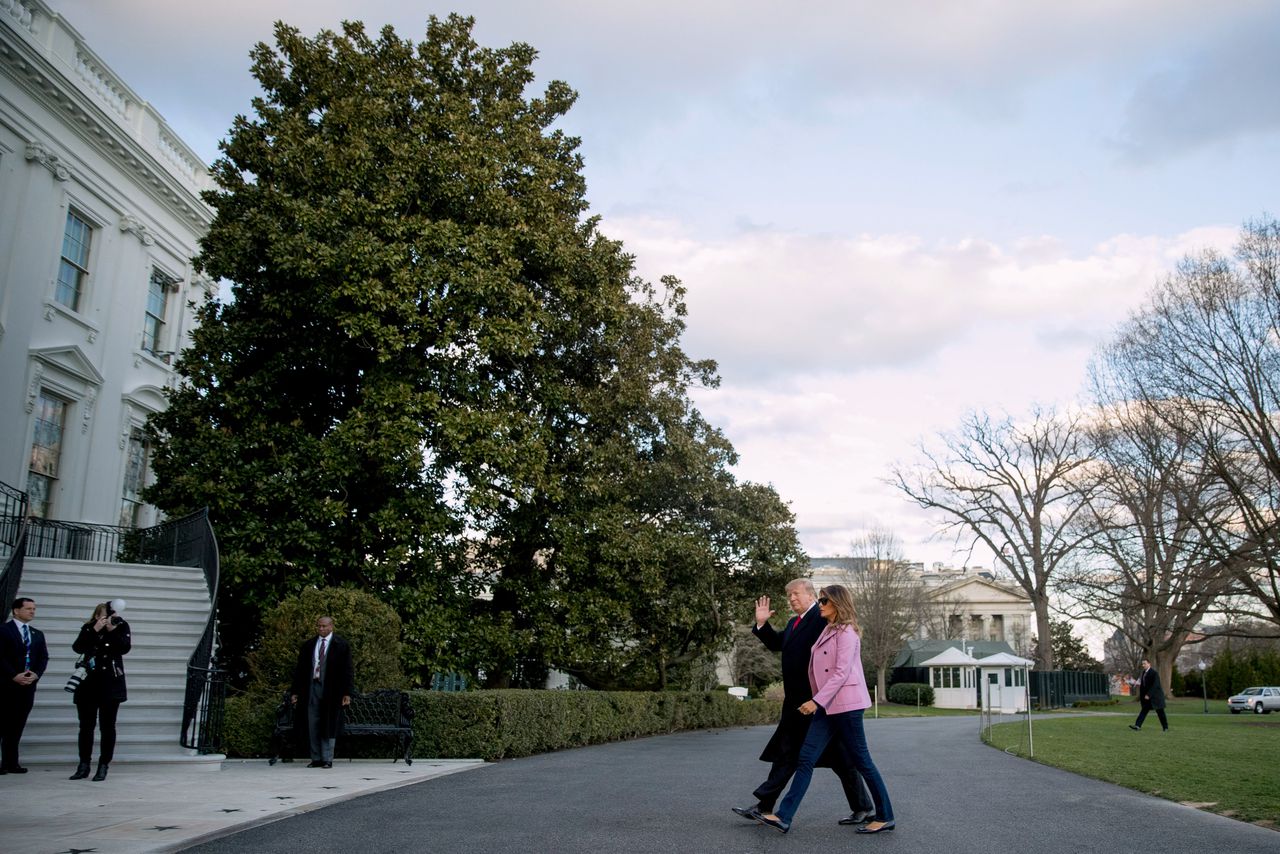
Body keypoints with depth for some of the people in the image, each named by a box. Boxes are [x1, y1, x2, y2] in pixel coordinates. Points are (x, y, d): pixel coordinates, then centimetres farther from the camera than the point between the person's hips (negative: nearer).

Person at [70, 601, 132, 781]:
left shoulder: (121, 627, 0)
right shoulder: (88, 629, 4)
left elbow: (125, 648, -13)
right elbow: (78, 647, -11)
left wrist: (113, 630, -21)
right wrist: (95, 630, -19)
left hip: (110, 685, -2)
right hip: (88, 684, 2)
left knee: (107, 727, 1)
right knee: (86, 726, 7)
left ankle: (103, 766, 6)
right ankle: (84, 765, 18)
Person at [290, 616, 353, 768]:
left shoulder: (342, 646, 1)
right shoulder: (308, 646, 11)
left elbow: (348, 670, -1)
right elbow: (300, 670, 14)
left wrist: (347, 693, -7)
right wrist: (296, 692, 8)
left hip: (331, 691, -3)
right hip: (312, 689, 3)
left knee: (328, 726, 0)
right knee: (312, 727, 4)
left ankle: (327, 759, 6)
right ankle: (316, 759, 12)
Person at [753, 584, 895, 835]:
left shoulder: (846, 633, -11)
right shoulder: (828, 631, 16)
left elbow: (841, 673, -18)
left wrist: (816, 700, -22)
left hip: (845, 704, -9)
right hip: (827, 706, 9)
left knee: (860, 761, 1)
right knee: (806, 758, 0)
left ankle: (885, 817, 15)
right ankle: (783, 816, -4)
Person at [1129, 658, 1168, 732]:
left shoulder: (1154, 673, -17)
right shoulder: (1144, 672, 8)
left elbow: (1155, 685, -22)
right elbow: (1142, 684, 13)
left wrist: (1148, 695, -24)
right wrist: (1141, 695, 10)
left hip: (1155, 696, -7)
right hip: (1147, 696, 7)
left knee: (1160, 712, 5)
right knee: (1144, 710, -1)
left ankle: (1165, 727, 19)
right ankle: (1138, 725, -9)